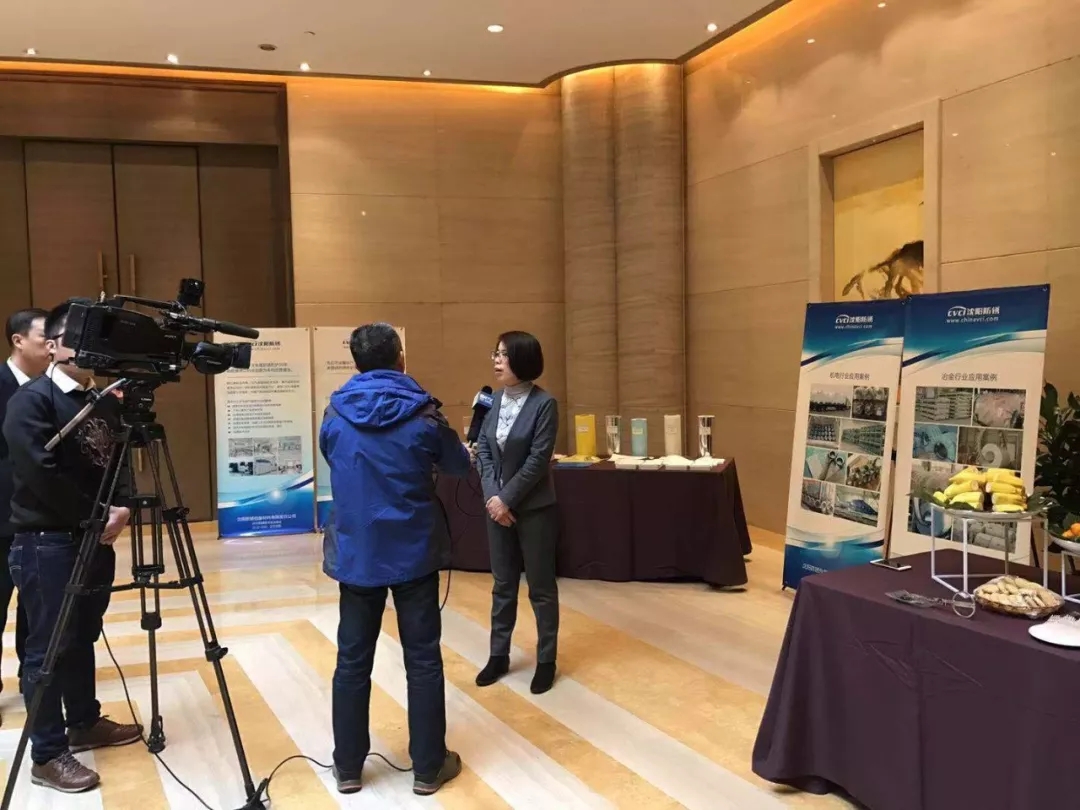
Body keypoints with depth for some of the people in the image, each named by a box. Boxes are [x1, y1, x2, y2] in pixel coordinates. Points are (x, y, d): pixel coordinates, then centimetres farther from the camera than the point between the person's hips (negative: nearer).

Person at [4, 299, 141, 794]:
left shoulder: (105, 402, 11)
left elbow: (118, 461, 13)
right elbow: (43, 475, -19)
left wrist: (120, 508, -6)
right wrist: (96, 516, -14)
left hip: (95, 538, 7)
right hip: (46, 542, -7)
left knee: (83, 641, 17)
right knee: (48, 649, 0)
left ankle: (84, 723, 32)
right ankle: (48, 755, 8)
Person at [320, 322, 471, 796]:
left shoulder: (336, 413, -2)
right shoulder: (422, 414, -9)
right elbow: (459, 467, 5)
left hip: (355, 553, 2)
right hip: (414, 552, -2)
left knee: (353, 661, 11)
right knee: (423, 660, 7)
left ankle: (347, 767, 19)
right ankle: (428, 767, 15)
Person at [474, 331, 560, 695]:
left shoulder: (544, 403, -14)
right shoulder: (495, 399, 4)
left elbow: (537, 461, -16)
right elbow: (483, 448, 3)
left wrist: (507, 499, -15)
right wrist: (492, 495, -9)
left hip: (534, 509, -5)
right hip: (497, 505, 5)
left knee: (541, 587, 7)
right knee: (503, 585, 15)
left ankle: (546, 661, 19)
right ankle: (498, 655, 27)